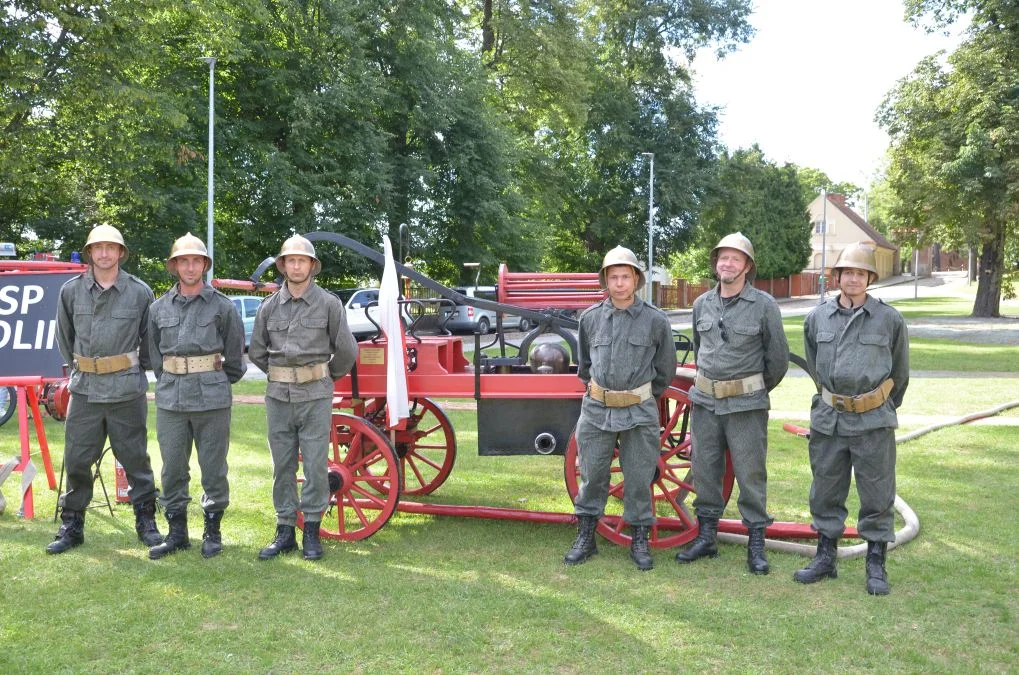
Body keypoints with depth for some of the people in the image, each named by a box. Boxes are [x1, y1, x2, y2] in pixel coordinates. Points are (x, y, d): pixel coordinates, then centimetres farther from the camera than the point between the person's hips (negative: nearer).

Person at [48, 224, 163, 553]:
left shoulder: (140, 292, -2)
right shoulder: (71, 291, 3)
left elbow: (149, 337, 8)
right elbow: (64, 335, 17)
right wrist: (76, 365, 17)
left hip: (126, 389, -2)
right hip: (84, 389, 2)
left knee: (135, 458, 6)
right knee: (76, 460, 7)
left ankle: (146, 522, 17)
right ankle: (71, 526, 19)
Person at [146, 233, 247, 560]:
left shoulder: (221, 306, 1)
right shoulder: (159, 308, 8)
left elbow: (235, 354, 7)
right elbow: (153, 353, 17)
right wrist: (168, 382, 14)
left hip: (212, 398, -3)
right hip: (170, 398, 3)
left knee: (213, 467, 4)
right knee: (172, 468, 7)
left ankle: (212, 531, 16)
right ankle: (177, 532, 19)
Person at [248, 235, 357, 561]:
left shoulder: (329, 304, -3)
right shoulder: (269, 306, 6)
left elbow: (346, 351, 1)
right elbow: (256, 351, 16)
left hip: (315, 396, -3)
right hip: (278, 396, 3)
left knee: (315, 465, 0)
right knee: (282, 466, 8)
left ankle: (312, 531, 11)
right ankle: (285, 531, 18)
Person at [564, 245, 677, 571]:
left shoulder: (656, 320, -4)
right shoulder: (591, 318, 2)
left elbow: (665, 369, 9)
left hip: (639, 412, -2)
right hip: (596, 409, 2)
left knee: (639, 479, 6)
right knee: (592, 476, 9)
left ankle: (639, 542, 20)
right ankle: (585, 538, 22)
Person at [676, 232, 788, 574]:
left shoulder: (764, 305, -6)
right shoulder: (702, 304, 6)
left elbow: (778, 358, 1)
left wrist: (758, 391, 11)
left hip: (746, 405, -4)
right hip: (705, 402, 4)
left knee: (751, 474, 2)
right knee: (704, 470, 10)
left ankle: (756, 543, 14)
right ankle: (706, 536, 23)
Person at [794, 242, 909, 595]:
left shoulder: (890, 319, -2)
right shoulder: (817, 318, 4)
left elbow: (899, 372, 10)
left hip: (873, 423, -3)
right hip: (828, 420, 3)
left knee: (877, 496, 4)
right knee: (825, 493, 11)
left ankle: (876, 566, 16)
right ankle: (825, 558, 25)